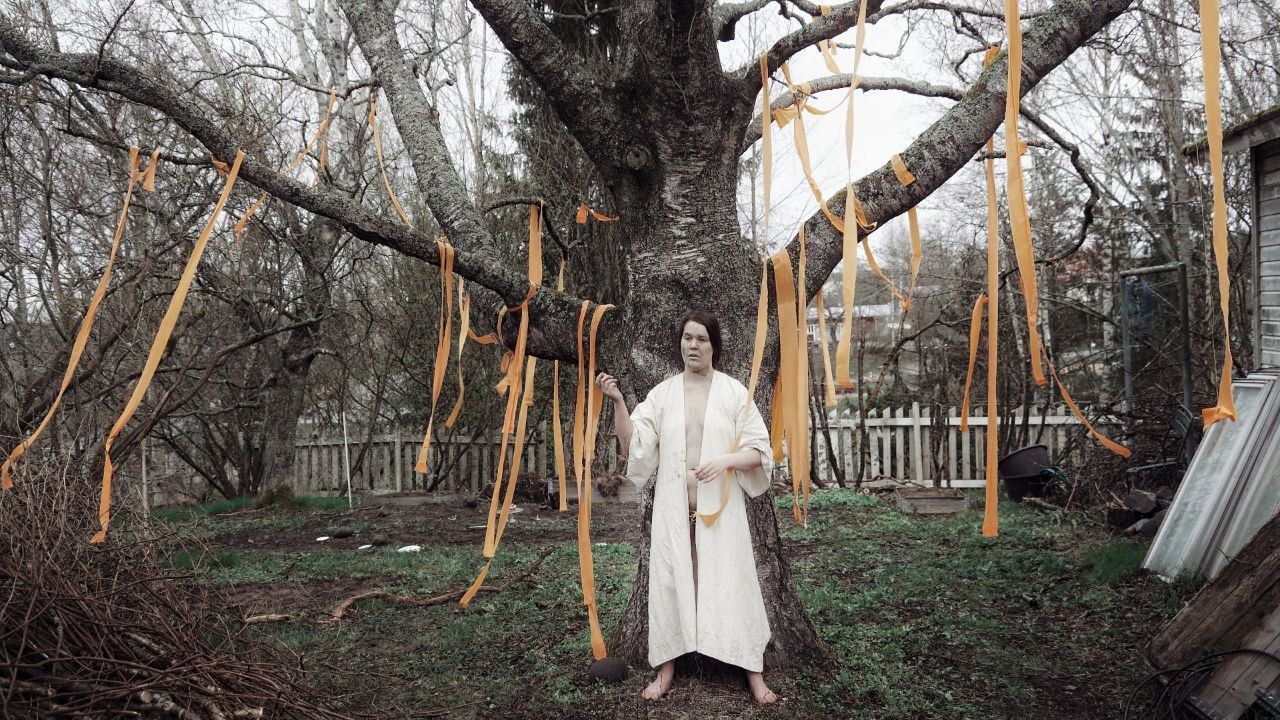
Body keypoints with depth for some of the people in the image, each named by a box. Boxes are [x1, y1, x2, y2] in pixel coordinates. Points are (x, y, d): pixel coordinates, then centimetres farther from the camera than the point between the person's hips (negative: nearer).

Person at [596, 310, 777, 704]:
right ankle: (667, 665, 18)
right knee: (671, 579, 5)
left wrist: (725, 461, -20)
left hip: (721, 507, -1)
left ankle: (753, 670, 10)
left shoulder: (733, 392, 0)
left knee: (731, 581, 0)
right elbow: (634, 445, -2)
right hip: (674, 507, 2)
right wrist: (618, 402, -14)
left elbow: (759, 451, -1)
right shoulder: (662, 393, 4)